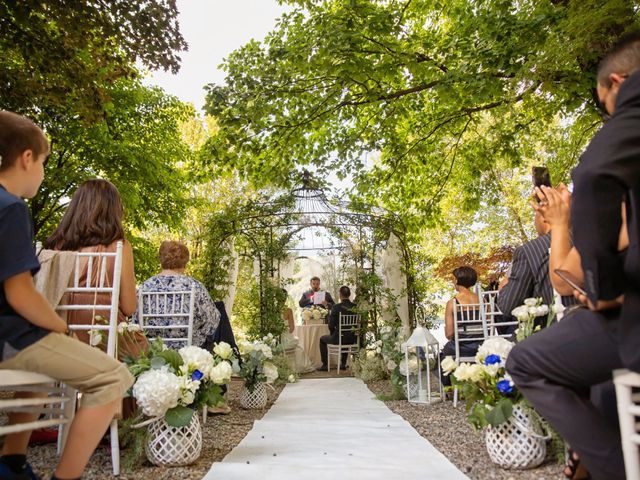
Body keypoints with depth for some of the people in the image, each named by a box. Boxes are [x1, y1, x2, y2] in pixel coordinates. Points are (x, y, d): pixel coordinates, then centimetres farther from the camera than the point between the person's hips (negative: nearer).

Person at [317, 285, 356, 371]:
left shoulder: (336, 307, -15)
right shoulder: (356, 307, -3)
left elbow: (331, 325, -10)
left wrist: (332, 334, 9)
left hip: (339, 339, -4)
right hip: (353, 339, 5)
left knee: (322, 339, 24)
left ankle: (325, 365, 24)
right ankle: (343, 364, 42)